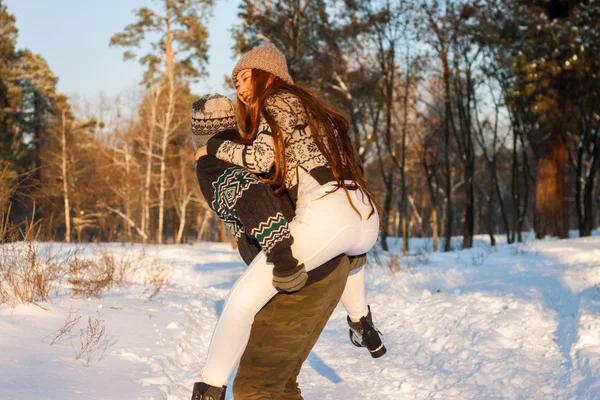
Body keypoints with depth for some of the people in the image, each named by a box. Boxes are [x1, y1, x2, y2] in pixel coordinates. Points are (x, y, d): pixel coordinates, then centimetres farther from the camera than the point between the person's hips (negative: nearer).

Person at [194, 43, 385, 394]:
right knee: (346, 245, 47)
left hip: (324, 216, -8)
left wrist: (215, 147, 7)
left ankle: (209, 390, -7)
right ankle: (362, 323, 45)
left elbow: (262, 159, -8)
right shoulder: (308, 105, 31)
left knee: (244, 298, -5)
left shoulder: (274, 103, 7)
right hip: (367, 220, 9)